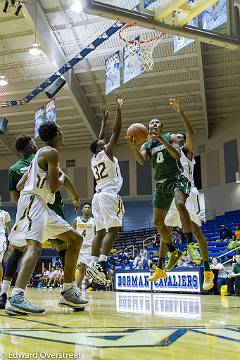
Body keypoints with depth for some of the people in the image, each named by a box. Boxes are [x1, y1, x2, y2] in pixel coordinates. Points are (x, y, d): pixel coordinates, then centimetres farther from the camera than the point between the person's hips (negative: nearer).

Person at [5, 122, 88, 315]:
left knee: (76, 239, 10)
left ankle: (68, 291, 10)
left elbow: (19, 186, 22)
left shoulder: (40, 154, 23)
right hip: (33, 202, -10)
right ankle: (16, 298, -39)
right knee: (35, 246, -28)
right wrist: (62, 178, 5)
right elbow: (54, 186, -16)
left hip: (42, 206, 10)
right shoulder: (51, 153, -6)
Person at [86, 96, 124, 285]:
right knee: (113, 230, -14)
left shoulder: (94, 159, 21)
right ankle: (100, 265, -25)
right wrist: (119, 109, 6)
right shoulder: (106, 153, 3)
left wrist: (104, 120, 42)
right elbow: (117, 132, 1)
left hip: (98, 196, 8)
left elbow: (100, 140, 35)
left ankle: (94, 264, -2)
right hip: (109, 195, -8)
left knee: (100, 232, 5)